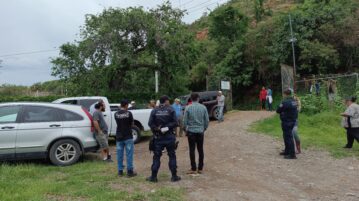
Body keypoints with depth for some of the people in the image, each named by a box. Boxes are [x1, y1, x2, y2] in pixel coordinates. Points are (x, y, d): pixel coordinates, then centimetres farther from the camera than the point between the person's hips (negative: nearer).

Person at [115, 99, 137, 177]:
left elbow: (117, 123, 8)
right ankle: (130, 171, 5)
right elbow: (132, 124, -1)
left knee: (119, 155, 10)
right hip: (128, 136, -4)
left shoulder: (116, 114, 0)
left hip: (119, 136, 4)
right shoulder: (128, 113, -10)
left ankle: (120, 171, 17)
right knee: (129, 154, 2)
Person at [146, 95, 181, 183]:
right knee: (172, 156, 9)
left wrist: (157, 129, -1)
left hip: (158, 137, 1)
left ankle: (153, 176, 10)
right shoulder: (171, 110, -4)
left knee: (156, 156, 8)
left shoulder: (154, 111, 2)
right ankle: (174, 176, 12)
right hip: (169, 137, -1)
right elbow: (175, 122, -11)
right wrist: (168, 127, -4)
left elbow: (150, 123, -7)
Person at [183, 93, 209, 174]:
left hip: (191, 131, -2)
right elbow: (207, 120, 2)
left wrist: (186, 129, 10)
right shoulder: (203, 107, -1)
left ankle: (193, 169, 9)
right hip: (200, 131, 2)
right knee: (200, 150, 10)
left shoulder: (188, 108, -7)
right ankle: (200, 168, 16)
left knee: (192, 150, 5)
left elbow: (185, 121, -5)